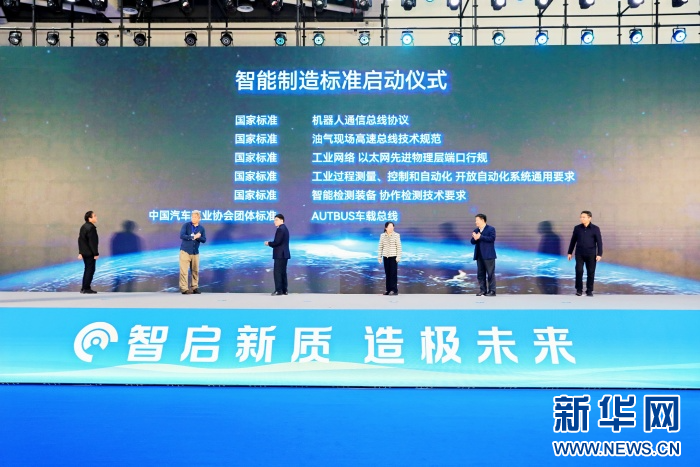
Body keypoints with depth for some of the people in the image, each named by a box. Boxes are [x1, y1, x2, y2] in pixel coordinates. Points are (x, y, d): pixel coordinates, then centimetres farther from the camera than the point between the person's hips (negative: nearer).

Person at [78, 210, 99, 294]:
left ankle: (84, 288, 19)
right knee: (90, 270, -3)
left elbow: (80, 240, 15)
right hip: (90, 253, -10)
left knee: (87, 269, 16)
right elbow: (93, 242, -20)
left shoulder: (83, 226, 12)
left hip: (84, 252, 10)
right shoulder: (91, 228, -18)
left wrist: (80, 252, 17)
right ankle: (86, 288, -2)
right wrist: (96, 253, -16)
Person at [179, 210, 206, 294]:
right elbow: (182, 236, -16)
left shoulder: (201, 228, 5)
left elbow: (204, 240, 0)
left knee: (195, 271, 8)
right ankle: (184, 288, -1)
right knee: (184, 271, -5)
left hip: (195, 252, 4)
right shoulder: (186, 225, -4)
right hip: (185, 251, -3)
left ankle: (195, 288, 18)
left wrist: (198, 237, -19)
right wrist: (193, 237, -19)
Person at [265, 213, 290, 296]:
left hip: (280, 254, -10)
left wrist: (269, 243, -6)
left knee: (278, 272, -8)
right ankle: (284, 290, 12)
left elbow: (277, 242, -22)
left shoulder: (280, 229, -15)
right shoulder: (284, 228, 18)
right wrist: (271, 244, 8)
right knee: (283, 272, 11)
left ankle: (278, 290, -8)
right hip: (284, 254, 10)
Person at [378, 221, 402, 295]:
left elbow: (399, 246, -5)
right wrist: (380, 256, 6)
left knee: (393, 273, -5)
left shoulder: (396, 235, -5)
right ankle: (388, 289, 11)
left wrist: (398, 256, -10)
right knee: (387, 273, 5)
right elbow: (380, 246, 8)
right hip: (386, 256, 3)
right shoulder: (382, 235, 4)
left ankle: (394, 290, -3)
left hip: (393, 256, -3)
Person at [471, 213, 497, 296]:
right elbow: (472, 242, 10)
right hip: (479, 255, 6)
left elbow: (492, 238, -18)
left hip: (488, 255, -6)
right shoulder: (476, 230, 14)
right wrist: (475, 238, -13)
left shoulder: (491, 229, -4)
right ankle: (482, 290, 14)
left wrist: (480, 237, -19)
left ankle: (492, 291, 1)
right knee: (480, 273, 7)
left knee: (490, 273, -2)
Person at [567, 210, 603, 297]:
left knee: (590, 272, 3)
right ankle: (579, 290, 5)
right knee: (579, 271, -6)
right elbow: (573, 241, 10)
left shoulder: (595, 229, -2)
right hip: (579, 254, 1)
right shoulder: (577, 228, 3)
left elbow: (599, 242, -2)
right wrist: (569, 252, 9)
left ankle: (589, 291, 13)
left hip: (591, 254, -1)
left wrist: (599, 254, -9)